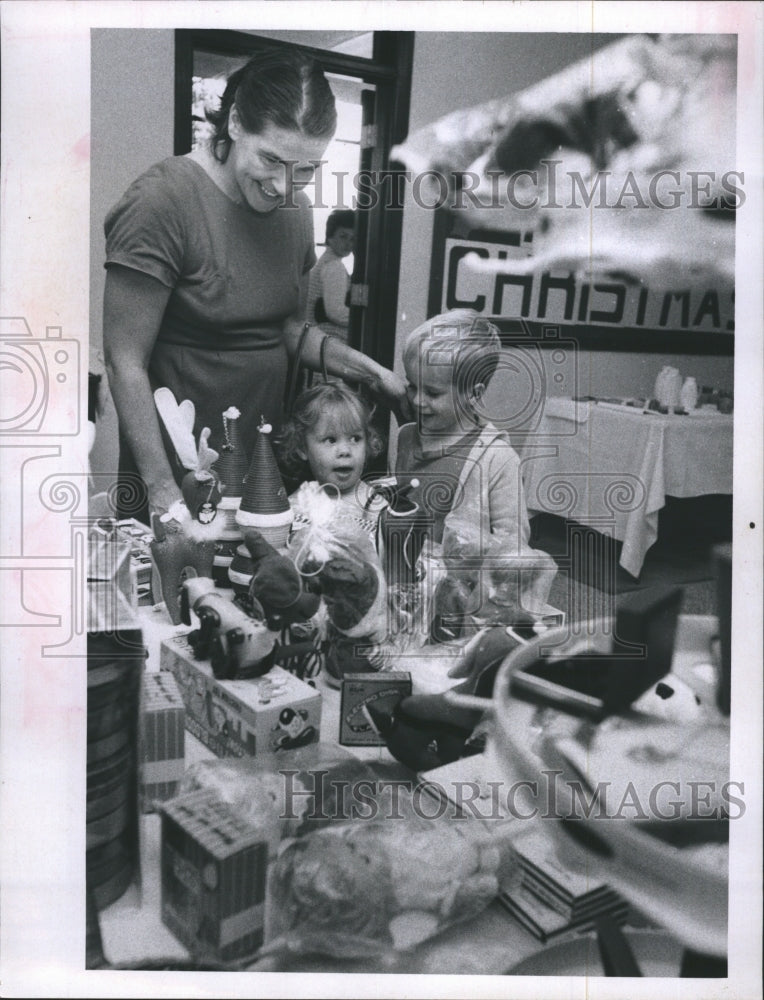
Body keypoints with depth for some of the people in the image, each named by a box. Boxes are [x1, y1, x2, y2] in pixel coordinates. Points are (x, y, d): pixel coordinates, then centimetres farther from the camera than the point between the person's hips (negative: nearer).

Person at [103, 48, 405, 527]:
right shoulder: (162, 201, -17)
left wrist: (369, 370, -2)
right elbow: (126, 363, -17)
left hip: (264, 449, 6)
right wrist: (163, 490, -20)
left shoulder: (295, 208, 4)